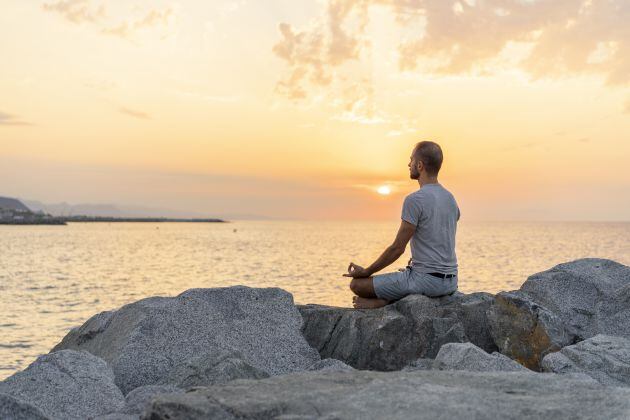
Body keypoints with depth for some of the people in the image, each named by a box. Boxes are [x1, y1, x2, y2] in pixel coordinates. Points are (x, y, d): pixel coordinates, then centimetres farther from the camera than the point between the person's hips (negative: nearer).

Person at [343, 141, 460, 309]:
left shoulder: (414, 200, -14)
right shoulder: (451, 199, 12)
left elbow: (397, 248, -13)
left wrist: (366, 272, -2)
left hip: (425, 280, -8)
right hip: (450, 282, 8)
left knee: (357, 284, -2)